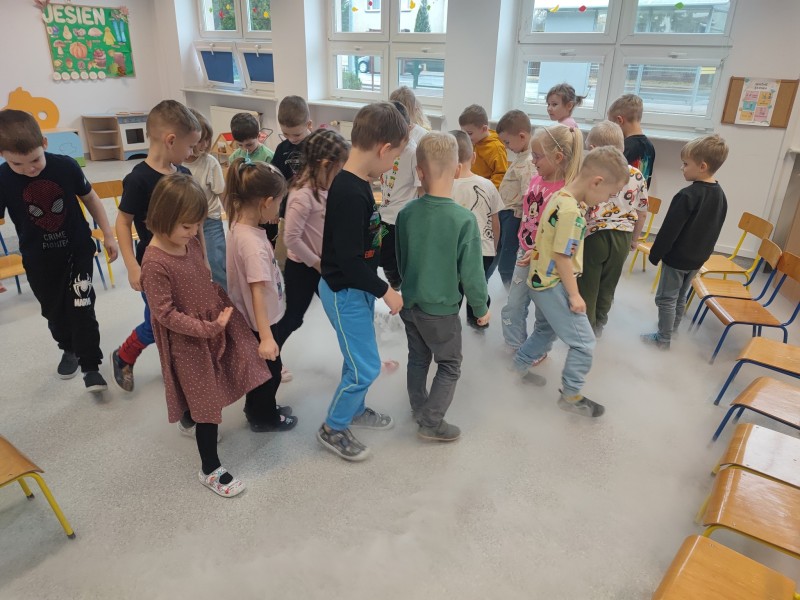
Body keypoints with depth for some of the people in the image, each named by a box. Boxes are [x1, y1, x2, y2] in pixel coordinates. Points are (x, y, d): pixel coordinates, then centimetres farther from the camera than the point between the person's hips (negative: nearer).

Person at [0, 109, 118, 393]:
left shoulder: (66, 166, -16)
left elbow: (91, 199, 0)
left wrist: (108, 235, 3)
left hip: (78, 250, -1)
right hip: (39, 260, 1)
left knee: (82, 309, -3)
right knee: (54, 311, 17)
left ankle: (90, 366, 9)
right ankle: (69, 349, 43)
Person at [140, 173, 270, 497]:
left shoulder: (190, 242, -2)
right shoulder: (155, 263, -26)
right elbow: (166, 314, -24)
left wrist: (223, 302, 4)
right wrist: (207, 328, -25)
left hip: (213, 327, 8)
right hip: (188, 342, -8)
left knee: (202, 396, 27)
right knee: (208, 403, 3)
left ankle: (189, 419, 59)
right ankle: (210, 470, 21)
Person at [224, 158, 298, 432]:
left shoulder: (240, 225, -4)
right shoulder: (252, 242, -32)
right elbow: (257, 291, -34)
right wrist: (266, 336, -34)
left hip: (253, 318, 9)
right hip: (260, 321, -9)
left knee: (262, 368, 27)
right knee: (270, 369, 14)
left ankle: (258, 408, 48)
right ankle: (263, 417, 36)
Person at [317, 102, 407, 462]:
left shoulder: (355, 184, 1)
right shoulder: (351, 194, -28)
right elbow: (349, 261, -28)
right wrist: (385, 291, -16)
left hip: (357, 288, 9)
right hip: (345, 293, -9)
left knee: (361, 357, 23)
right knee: (365, 367, 3)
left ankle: (355, 410, 45)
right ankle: (333, 429, 24)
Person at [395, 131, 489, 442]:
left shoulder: (406, 213, -9)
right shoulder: (464, 219, -23)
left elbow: (400, 260, 5)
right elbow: (471, 273, -18)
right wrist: (481, 308, -1)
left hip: (410, 304, 5)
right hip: (441, 310, -5)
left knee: (418, 358, 23)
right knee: (450, 366, 15)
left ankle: (419, 408, 41)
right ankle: (431, 422, 19)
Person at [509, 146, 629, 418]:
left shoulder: (560, 196, 4)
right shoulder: (570, 210, -25)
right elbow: (562, 257, -23)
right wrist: (574, 295, -16)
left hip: (543, 280, 10)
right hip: (553, 285, -10)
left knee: (546, 330, 28)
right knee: (584, 342, 1)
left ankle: (520, 364, 44)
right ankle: (571, 395, 14)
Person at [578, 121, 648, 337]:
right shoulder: (637, 175, -1)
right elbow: (642, 213, 8)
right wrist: (634, 238, 22)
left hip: (593, 237, -5)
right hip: (622, 238, 5)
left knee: (586, 287, 12)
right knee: (608, 284, 22)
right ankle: (598, 325, 39)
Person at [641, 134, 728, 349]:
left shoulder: (688, 195, -23)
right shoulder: (720, 195, 3)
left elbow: (670, 230, -21)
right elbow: (714, 230, 12)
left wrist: (655, 254, -11)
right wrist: (703, 252, 22)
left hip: (677, 258, -8)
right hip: (699, 258, 8)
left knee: (666, 298, 5)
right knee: (680, 298, 20)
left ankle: (663, 339, 13)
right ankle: (671, 331, 33)